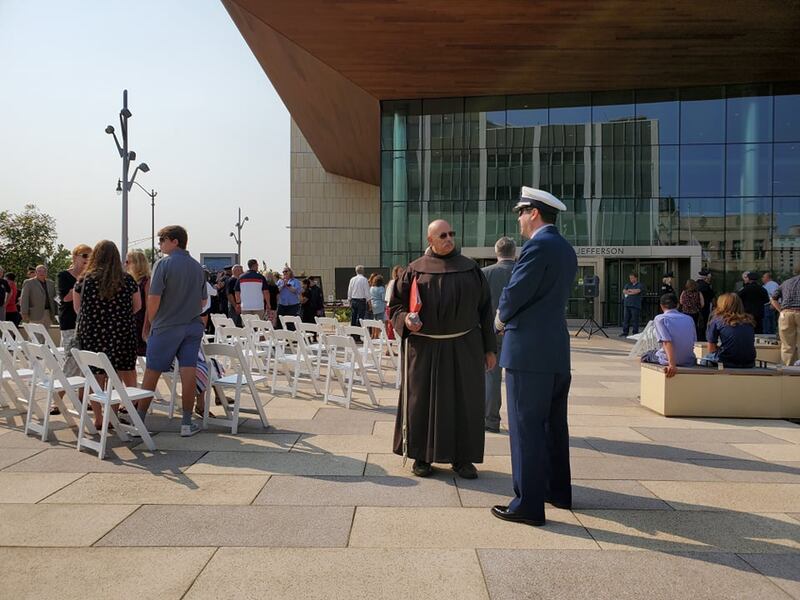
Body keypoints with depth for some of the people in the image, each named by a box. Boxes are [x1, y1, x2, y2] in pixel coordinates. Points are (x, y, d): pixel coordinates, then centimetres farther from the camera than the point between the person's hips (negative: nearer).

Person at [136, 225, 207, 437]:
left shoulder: (164, 264, -10)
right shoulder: (197, 267, 7)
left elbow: (153, 299, -13)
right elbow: (203, 300, 13)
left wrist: (151, 322, 2)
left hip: (166, 327, -4)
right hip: (193, 326, 4)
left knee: (151, 374, 7)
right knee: (189, 373, 3)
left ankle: (139, 420, 16)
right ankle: (187, 423, 6)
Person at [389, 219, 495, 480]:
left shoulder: (470, 268, 5)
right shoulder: (416, 269, 2)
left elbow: (484, 308, 6)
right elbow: (395, 303, 6)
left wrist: (489, 348, 4)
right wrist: (405, 320, -16)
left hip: (464, 348, 1)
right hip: (424, 348, -1)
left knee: (464, 401, 6)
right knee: (423, 400, 6)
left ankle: (462, 457, 20)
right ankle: (422, 456, 21)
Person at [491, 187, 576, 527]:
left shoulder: (538, 247, -14)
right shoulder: (566, 250, 14)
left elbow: (514, 294, -16)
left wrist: (501, 318, 4)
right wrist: (510, 319, 11)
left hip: (529, 352, -9)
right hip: (557, 351, 9)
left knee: (526, 428, -3)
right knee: (554, 424, 19)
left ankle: (528, 505, 4)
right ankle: (558, 491, 32)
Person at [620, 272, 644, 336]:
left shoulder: (640, 285, 4)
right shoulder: (628, 285, 19)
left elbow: (637, 291, -13)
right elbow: (624, 291, 4)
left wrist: (629, 290, -1)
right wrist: (632, 292, -9)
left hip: (635, 305, -5)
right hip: (627, 304, 5)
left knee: (635, 320, -4)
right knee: (626, 319, 3)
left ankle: (635, 333, 2)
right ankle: (625, 332, 8)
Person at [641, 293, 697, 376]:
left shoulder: (659, 318, -7)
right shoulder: (689, 319, 8)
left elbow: (667, 342, -20)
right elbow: (693, 341, 7)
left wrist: (672, 365, -29)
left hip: (668, 360, -4)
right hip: (689, 362, 5)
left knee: (645, 357, 25)